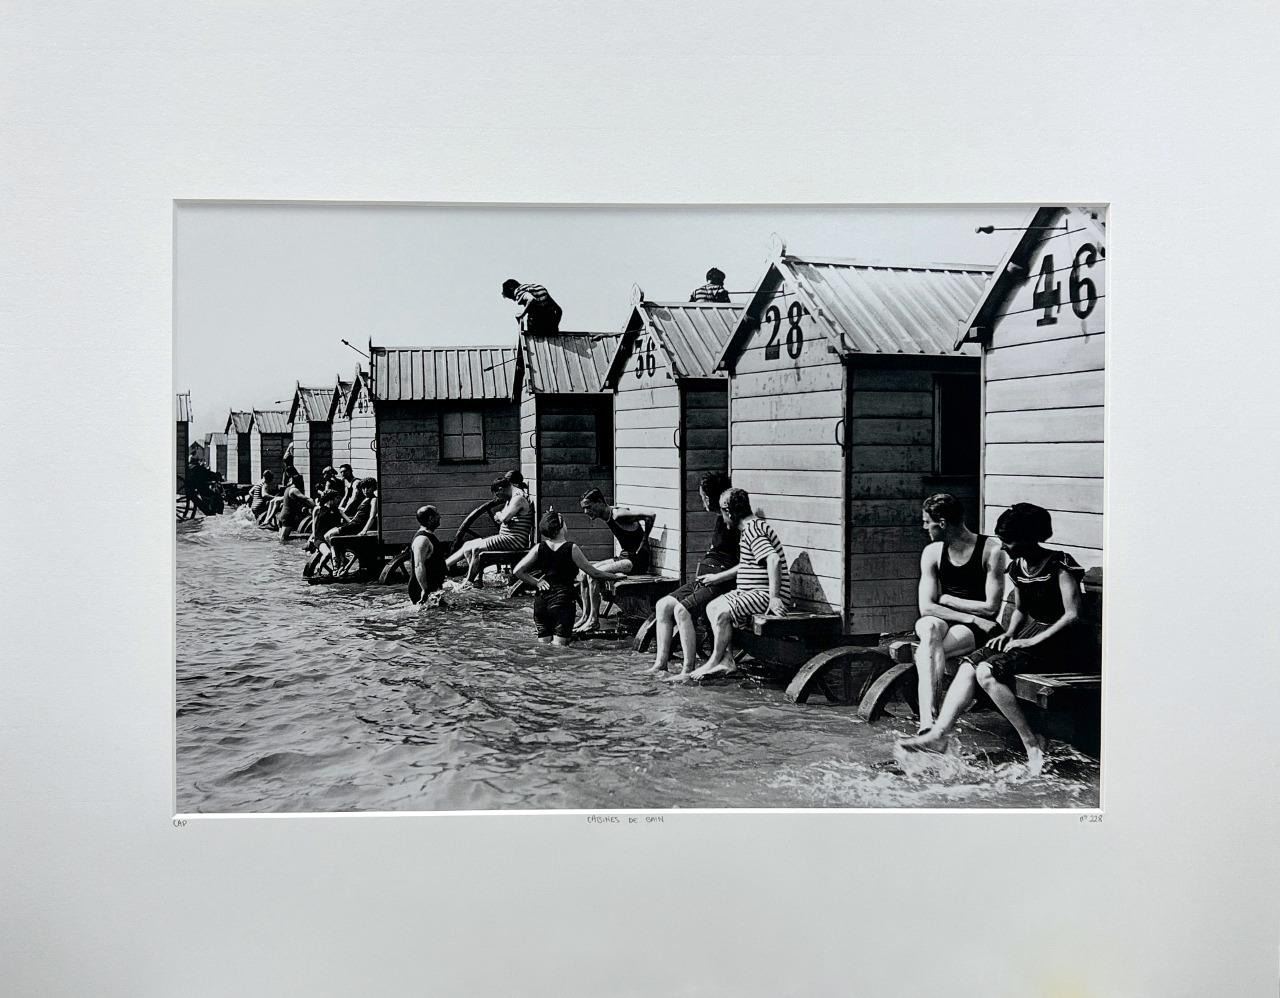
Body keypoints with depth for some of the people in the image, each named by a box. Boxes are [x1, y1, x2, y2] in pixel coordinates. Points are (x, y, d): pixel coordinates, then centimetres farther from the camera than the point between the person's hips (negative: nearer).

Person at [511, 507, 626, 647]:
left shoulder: (539, 548, 3)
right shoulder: (572, 549, -7)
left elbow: (517, 571, 0)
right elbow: (594, 573, -2)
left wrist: (536, 583, 8)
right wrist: (615, 576, 12)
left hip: (541, 599, 5)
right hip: (563, 599, -5)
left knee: (544, 644, 13)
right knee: (559, 644, -6)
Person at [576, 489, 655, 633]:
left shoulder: (618, 515, -20)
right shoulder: (606, 516, 8)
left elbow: (650, 516, -24)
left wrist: (643, 544, -16)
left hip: (638, 560, -9)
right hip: (625, 557, 9)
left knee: (592, 574, -20)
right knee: (585, 572, 0)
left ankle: (594, 620, -13)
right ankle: (585, 616, 3)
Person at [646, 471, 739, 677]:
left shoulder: (736, 524, -14)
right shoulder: (721, 519, 16)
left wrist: (717, 576, -17)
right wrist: (702, 572, 10)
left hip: (720, 584, -9)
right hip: (704, 579, 10)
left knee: (682, 609, -26)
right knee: (663, 604, -3)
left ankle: (689, 668, -20)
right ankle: (661, 662, -4)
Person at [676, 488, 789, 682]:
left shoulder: (752, 530, -16)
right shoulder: (750, 528, 18)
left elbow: (773, 559, -30)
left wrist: (774, 597, -31)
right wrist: (717, 577, 34)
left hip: (766, 595, -11)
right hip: (753, 592, 11)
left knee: (722, 611, -23)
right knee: (712, 607, 6)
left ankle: (714, 662, -6)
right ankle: (726, 660, 0)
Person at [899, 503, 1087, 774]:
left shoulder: (1059, 565, -13)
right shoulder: (1016, 567, 11)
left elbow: (1072, 616, -18)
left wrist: (1032, 641, -22)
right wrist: (1009, 634, 3)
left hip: (1059, 642, -8)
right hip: (1029, 631, 8)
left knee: (987, 672, -26)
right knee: (968, 666, -13)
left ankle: (1031, 742, -17)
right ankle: (939, 733, -19)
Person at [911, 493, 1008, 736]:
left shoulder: (991, 550, -8)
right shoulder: (933, 552, 5)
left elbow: (991, 608, -11)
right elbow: (926, 607, -4)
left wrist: (947, 600, -5)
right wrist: (970, 617, -16)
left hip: (975, 627, -3)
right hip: (940, 620, 3)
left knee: (926, 652, -32)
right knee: (930, 628, -35)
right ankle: (926, 719, -48)